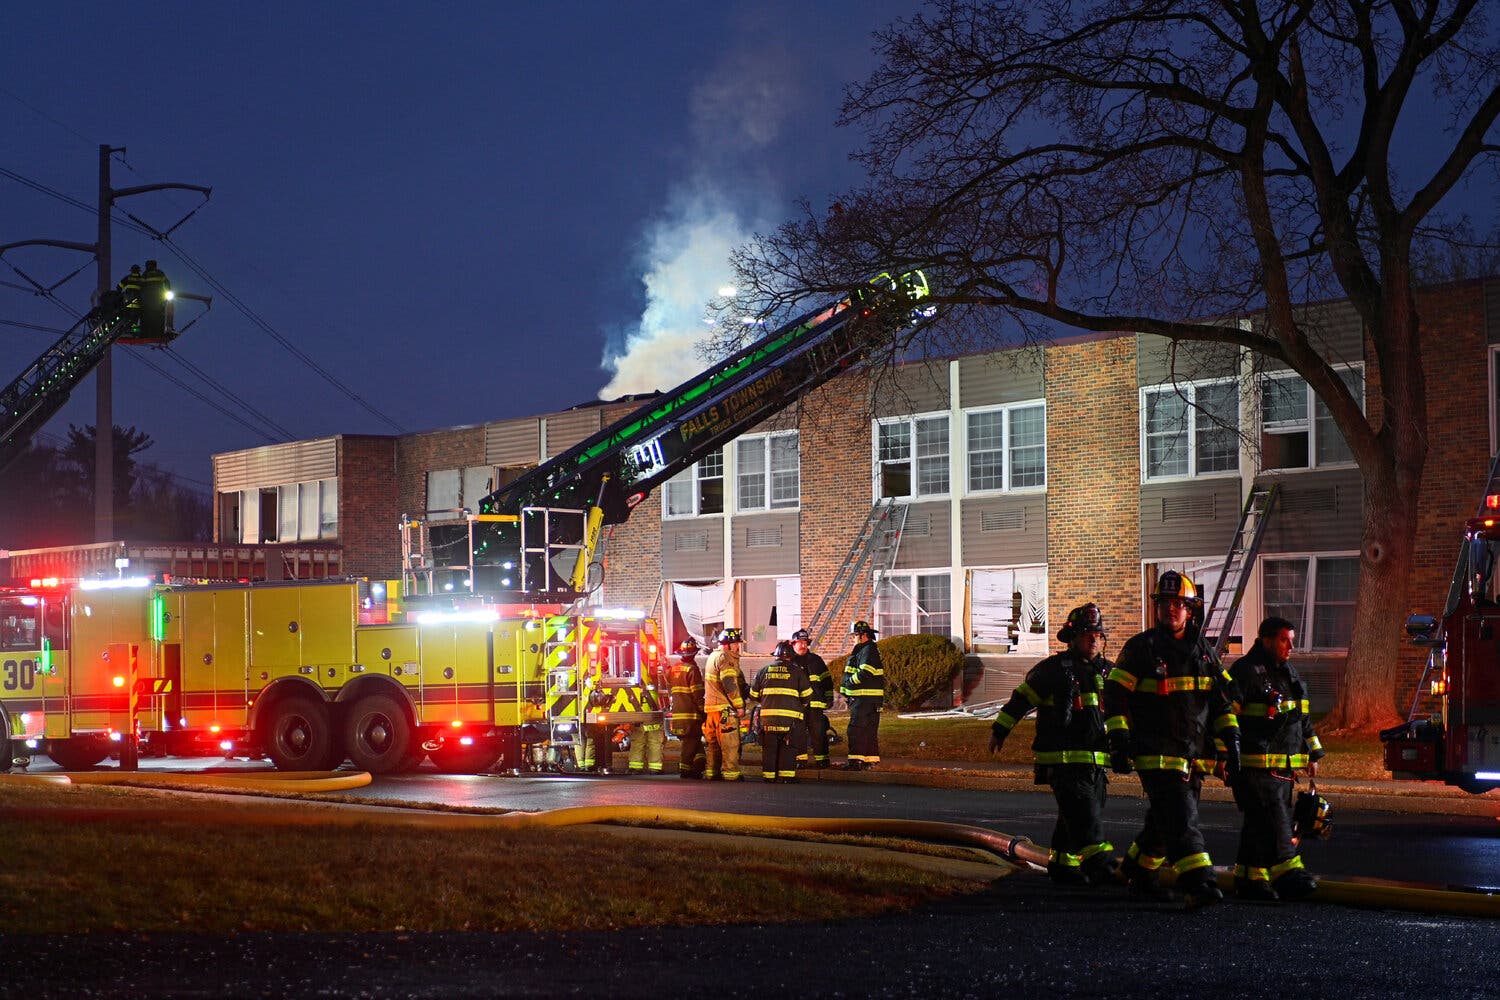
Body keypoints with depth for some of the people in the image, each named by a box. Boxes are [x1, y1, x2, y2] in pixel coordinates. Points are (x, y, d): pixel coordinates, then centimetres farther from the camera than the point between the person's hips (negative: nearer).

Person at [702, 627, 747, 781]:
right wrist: (739, 706, -15)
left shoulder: (712, 656, 19)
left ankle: (712, 772, 17)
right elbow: (730, 684, -19)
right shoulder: (725, 658, -12)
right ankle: (731, 773, -8)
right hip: (724, 708, -10)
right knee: (730, 743, -7)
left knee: (713, 742, 14)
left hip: (710, 706, 10)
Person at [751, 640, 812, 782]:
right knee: (788, 747, 3)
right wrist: (800, 704, 25)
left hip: (768, 716, 2)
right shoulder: (796, 671, 2)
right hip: (790, 716, -2)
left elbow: (753, 694, 16)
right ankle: (786, 774, -1)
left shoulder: (764, 671, 10)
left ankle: (768, 775, 10)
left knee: (769, 747, 9)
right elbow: (807, 694, 5)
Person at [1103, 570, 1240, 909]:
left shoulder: (1203, 650, 13)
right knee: (1180, 818, -15)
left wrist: (1231, 741, 12)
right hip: (1156, 751, -6)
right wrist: (1118, 742, -12)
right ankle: (1199, 885, -21)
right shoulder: (1141, 648, -3)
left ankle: (1137, 871, 32)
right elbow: (1115, 695, -4)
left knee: (1165, 821, 13)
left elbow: (1221, 699, 18)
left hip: (1192, 754, 6)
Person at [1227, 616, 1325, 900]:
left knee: (1260, 824, 8)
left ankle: (1248, 879, 12)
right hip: (1256, 764, -8)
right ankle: (1288, 875, -11)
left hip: (1285, 765, 9)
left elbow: (1302, 718, 29)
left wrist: (1312, 754, 27)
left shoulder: (1289, 673, 20)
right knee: (1274, 822, -12)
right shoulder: (1246, 671, -9)